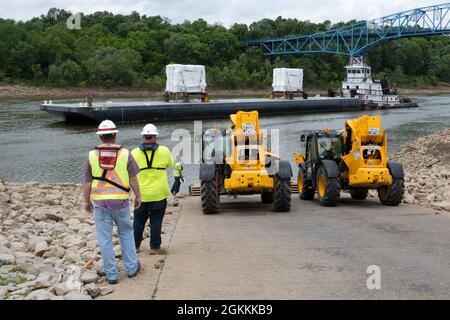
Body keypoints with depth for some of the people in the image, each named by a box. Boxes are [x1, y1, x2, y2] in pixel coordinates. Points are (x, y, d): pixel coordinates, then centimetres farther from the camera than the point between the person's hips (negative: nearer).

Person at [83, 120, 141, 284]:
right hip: (120, 201, 0)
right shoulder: (125, 154, -4)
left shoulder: (92, 155, -2)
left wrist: (87, 201, 13)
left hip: (100, 202, 0)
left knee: (105, 239, 6)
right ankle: (131, 268, 22)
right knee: (126, 234, 17)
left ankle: (111, 274, 11)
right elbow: (133, 179, -2)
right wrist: (138, 197, 10)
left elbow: (87, 182, 1)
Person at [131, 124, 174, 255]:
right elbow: (170, 164, 12)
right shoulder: (164, 151, -6)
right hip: (159, 194, -1)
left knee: (138, 221, 14)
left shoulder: (134, 153, -5)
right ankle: (155, 247, 7)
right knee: (156, 221, 5)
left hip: (141, 194, 1)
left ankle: (135, 246, 21)